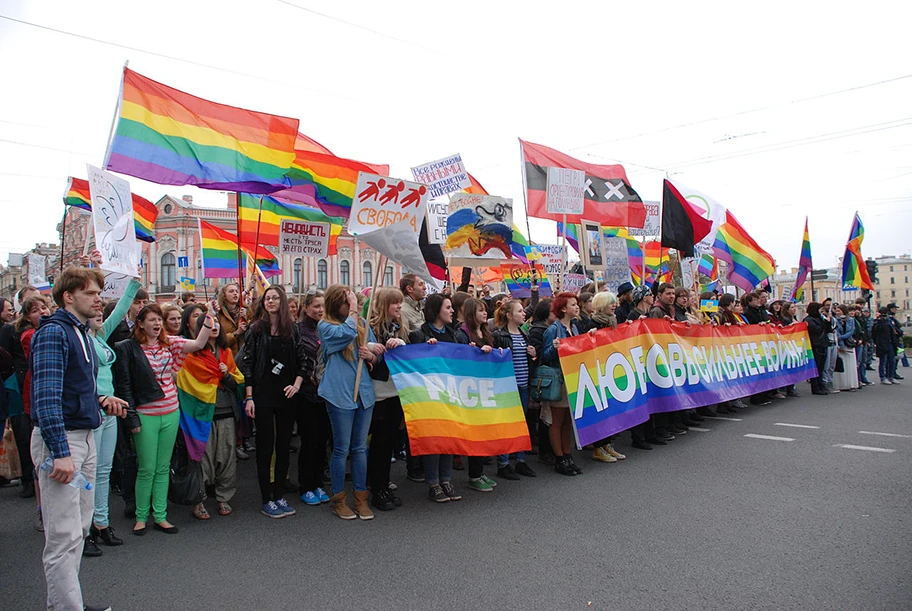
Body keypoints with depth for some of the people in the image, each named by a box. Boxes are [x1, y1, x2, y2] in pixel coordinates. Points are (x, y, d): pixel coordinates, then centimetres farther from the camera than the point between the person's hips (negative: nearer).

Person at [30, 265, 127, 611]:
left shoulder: (81, 333, 15)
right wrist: (61, 452, -25)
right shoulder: (53, 332, -13)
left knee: (79, 528, 17)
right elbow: (47, 396, -21)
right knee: (65, 536, -5)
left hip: (83, 437, 10)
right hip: (59, 440, -10)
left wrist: (100, 401, 6)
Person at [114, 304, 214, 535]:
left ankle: (160, 516, 20)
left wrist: (209, 317, -18)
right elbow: (123, 385, -7)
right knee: (147, 469, 3)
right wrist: (132, 417, -11)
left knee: (163, 468, 11)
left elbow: (198, 344, -9)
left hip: (170, 414, 4)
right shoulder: (128, 348, -6)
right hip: (145, 416, -4)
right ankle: (141, 517, 19)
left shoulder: (170, 343, 5)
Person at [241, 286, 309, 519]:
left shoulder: (293, 330, 5)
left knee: (284, 446, 9)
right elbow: (247, 364, -3)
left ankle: (279, 495, 20)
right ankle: (266, 500, 11)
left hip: (287, 395, 3)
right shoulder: (256, 329, -1)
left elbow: (303, 360, 7)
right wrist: (249, 397, -9)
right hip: (263, 395, -3)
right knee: (265, 447, 2)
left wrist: (297, 384, -8)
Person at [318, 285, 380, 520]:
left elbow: (377, 354, 14)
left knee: (360, 447, 11)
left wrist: (371, 355, -8)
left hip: (364, 392, 5)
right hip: (340, 393, -4)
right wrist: (353, 310, -11)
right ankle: (338, 499, 19)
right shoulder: (325, 326, -3)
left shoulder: (362, 323, 11)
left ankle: (361, 498, 21)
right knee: (342, 449, 4)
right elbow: (347, 333, -24)